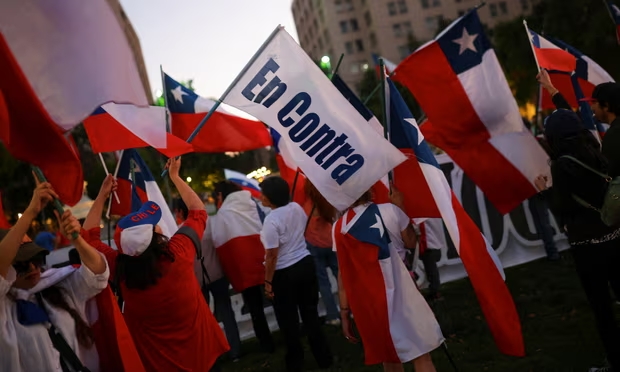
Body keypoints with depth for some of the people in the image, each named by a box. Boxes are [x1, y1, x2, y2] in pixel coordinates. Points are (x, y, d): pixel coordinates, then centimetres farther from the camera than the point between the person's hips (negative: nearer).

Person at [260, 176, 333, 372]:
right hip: (306, 263, 7)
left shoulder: (272, 220, -22)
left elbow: (272, 255, -21)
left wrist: (268, 281, -12)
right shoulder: (297, 208, -2)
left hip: (284, 273, -7)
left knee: (288, 320, 10)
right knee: (310, 313, 17)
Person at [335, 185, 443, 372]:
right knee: (421, 355, 8)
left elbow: (344, 275, 0)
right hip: (397, 294, -3)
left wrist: (345, 313, 6)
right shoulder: (388, 210, -6)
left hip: (367, 304, 3)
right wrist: (400, 206, 18)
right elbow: (411, 241, 11)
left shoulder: (339, 227, 0)